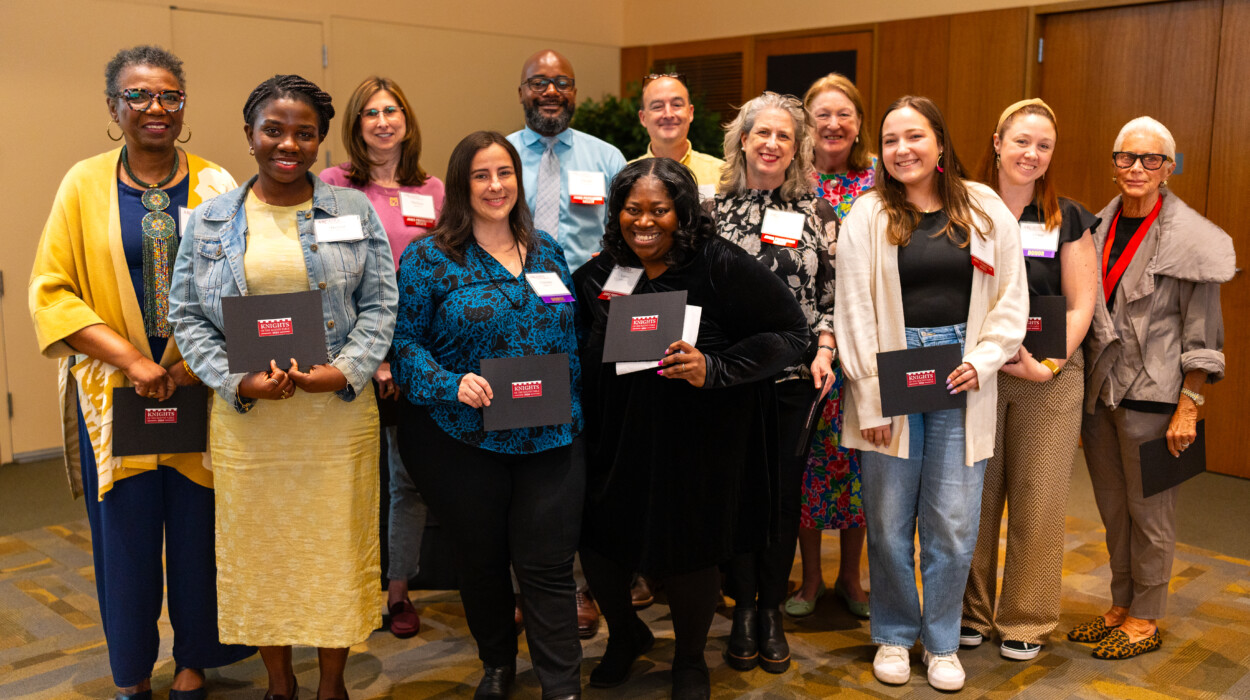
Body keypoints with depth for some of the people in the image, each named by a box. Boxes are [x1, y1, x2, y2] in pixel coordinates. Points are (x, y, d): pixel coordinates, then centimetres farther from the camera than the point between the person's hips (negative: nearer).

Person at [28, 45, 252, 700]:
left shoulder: (215, 186, 3)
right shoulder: (85, 184, 2)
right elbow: (50, 293, -1)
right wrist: (130, 358, -11)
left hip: (203, 386, 0)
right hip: (114, 390, 0)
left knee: (199, 528, 6)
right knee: (126, 532, 7)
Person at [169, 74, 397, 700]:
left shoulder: (355, 212, 3)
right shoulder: (210, 221, 5)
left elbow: (380, 305, 1)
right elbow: (187, 315, 3)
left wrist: (344, 371, -14)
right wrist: (237, 383, -11)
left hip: (338, 413, 0)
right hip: (246, 418, 1)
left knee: (337, 547, 8)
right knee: (259, 551, 10)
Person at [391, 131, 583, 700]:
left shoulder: (547, 252, 9)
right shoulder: (428, 258, -3)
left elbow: (572, 337, 15)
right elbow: (404, 341, -7)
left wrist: (573, 411, 4)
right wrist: (451, 384, -21)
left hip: (549, 437, 2)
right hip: (463, 439, -2)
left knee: (549, 564, 1)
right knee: (481, 560, 14)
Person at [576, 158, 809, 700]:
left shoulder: (719, 264, -16)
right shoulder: (598, 274, 1)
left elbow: (790, 332, -16)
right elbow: (583, 356, 17)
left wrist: (714, 368, -25)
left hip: (700, 441, -4)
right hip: (618, 437, 4)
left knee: (689, 551, 8)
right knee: (597, 539, 8)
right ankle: (625, 634, 43)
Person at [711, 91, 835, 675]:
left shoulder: (817, 213, 6)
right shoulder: (713, 209, 4)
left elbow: (832, 292, 7)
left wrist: (824, 350, -6)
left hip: (795, 375, 1)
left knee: (784, 489, 6)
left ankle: (772, 610, 23)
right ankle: (742, 607, 22)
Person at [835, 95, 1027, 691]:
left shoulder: (986, 210, 6)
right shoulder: (868, 216, 2)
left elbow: (1011, 297, 8)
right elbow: (854, 311, -1)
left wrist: (980, 362, -6)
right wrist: (868, 398, -6)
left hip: (962, 377, 1)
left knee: (953, 524, 5)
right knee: (889, 521, 6)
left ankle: (942, 642, 25)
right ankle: (894, 635, 27)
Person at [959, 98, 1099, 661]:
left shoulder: (1067, 219, 4)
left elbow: (1080, 304, 2)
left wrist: (1049, 363, -12)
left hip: (1049, 380, 0)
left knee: (1037, 502, 4)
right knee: (974, 495, 7)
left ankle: (1026, 621, 20)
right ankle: (970, 611, 24)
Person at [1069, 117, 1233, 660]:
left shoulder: (1188, 239, -9)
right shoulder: (1099, 228, 8)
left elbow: (1201, 334, -9)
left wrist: (1188, 408, -13)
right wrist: (1081, 388, 13)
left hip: (1152, 395, -5)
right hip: (1099, 390, 6)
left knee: (1149, 510, 5)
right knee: (1112, 508, 14)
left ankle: (1146, 619, 19)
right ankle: (1120, 606, 28)